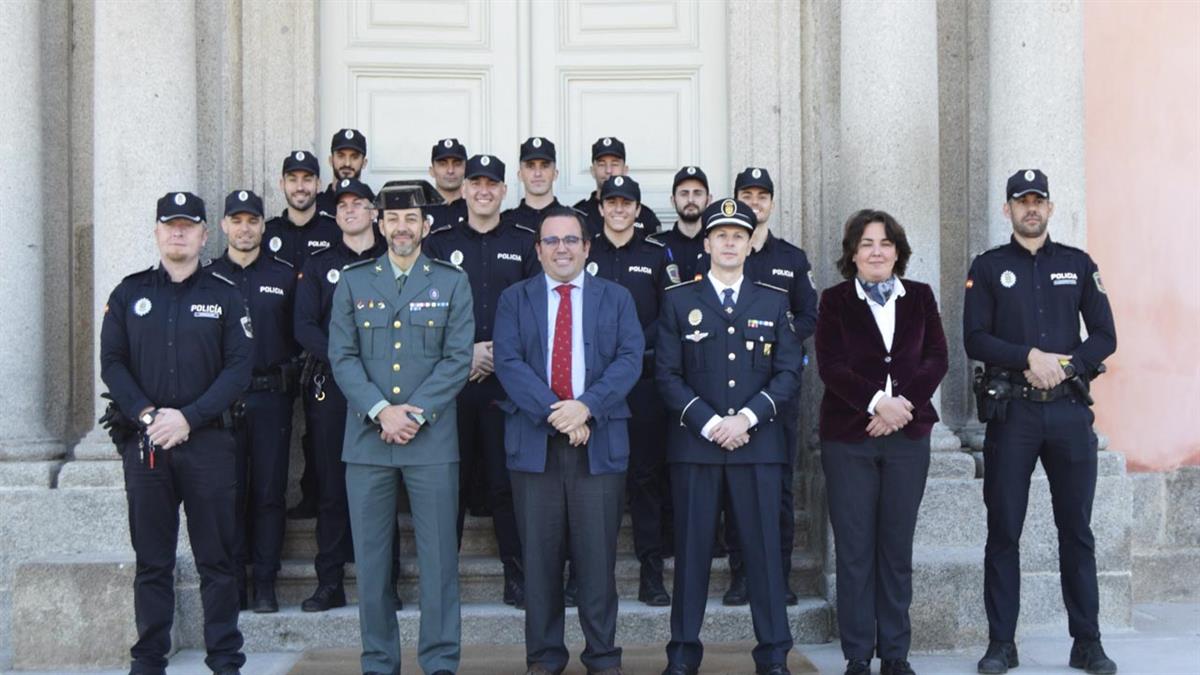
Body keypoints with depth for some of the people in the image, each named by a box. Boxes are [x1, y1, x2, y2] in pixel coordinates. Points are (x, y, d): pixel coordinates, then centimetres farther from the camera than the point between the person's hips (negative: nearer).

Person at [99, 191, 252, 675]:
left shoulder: (224, 295, 5)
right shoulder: (129, 293, 10)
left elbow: (239, 367, -2)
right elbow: (112, 363, 4)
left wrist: (188, 417, -13)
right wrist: (146, 415, -10)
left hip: (207, 440, -1)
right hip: (144, 443, 1)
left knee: (216, 558, 3)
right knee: (152, 560, 7)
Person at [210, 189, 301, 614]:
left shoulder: (285, 276, 7)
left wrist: (289, 380, -1)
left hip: (271, 398, 0)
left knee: (269, 493, 2)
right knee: (229, 491, 2)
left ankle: (265, 583, 9)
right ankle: (232, 581, 10)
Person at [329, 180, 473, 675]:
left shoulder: (452, 282, 6)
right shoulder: (353, 282, 9)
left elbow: (458, 359, -1)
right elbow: (342, 356, 1)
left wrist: (416, 412, -12)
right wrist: (380, 410, -12)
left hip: (432, 439, -1)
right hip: (367, 440, 1)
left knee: (438, 556, 0)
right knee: (371, 558, 5)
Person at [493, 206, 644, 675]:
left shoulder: (616, 298, 11)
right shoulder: (514, 300, 10)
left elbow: (629, 359, -1)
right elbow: (508, 363, -2)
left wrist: (586, 406, -15)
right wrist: (554, 412, -15)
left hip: (600, 442, 0)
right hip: (534, 441, 0)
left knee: (598, 554, 1)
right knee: (540, 556, 4)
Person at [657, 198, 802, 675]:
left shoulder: (774, 302, 12)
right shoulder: (678, 299, 8)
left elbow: (789, 371, 4)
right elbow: (667, 374, 2)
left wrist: (748, 417, -10)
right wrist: (708, 423, -9)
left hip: (758, 441, 1)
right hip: (694, 440, -1)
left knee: (764, 547, 1)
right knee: (692, 547, 2)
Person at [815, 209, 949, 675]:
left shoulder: (920, 297, 10)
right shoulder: (835, 301, 3)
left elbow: (937, 359, 3)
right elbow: (830, 365, -7)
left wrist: (903, 402, -11)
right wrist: (878, 402, -18)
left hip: (908, 434, 2)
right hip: (848, 436, -2)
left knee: (897, 548, 6)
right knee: (854, 549, 0)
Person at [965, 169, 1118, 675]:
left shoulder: (1078, 265, 11)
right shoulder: (988, 268, 7)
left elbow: (1105, 336, 6)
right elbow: (975, 339, -3)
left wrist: (1066, 366, -11)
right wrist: (1030, 357, -16)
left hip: (1070, 409, 1)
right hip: (1011, 411, -1)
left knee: (1077, 530, 5)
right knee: (1004, 531, 1)